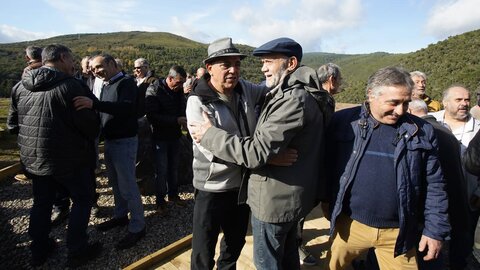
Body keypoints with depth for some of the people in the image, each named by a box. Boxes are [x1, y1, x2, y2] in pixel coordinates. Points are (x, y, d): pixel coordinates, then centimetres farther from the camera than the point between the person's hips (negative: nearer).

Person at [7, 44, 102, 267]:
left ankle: (39, 251, 33)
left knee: (42, 202, 20)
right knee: (82, 199, 10)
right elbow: (89, 123, -18)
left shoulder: (20, 87, 3)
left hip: (33, 157, 6)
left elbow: (13, 123, 11)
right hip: (69, 156, -6)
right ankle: (77, 252, 16)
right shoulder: (70, 85, -17)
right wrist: (91, 137, 3)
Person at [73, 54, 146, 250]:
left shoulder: (126, 83, -13)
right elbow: (105, 110, 12)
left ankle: (138, 227, 8)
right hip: (109, 141, 8)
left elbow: (127, 108, -30)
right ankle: (121, 215, 33)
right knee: (116, 183, 17)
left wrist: (94, 104, -39)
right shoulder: (106, 85, 13)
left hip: (124, 142, -8)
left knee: (127, 186, -4)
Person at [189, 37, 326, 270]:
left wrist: (209, 135, -20)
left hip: (274, 199, -10)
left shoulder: (293, 100, -25)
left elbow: (256, 152, -29)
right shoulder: (290, 95, 9)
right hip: (289, 195, 10)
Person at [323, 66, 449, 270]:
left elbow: (434, 185, 3)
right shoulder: (343, 122, -7)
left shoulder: (421, 132, -1)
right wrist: (327, 205, 3)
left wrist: (436, 230, 3)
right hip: (349, 225, 0)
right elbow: (326, 167, 1)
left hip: (398, 233, 1)